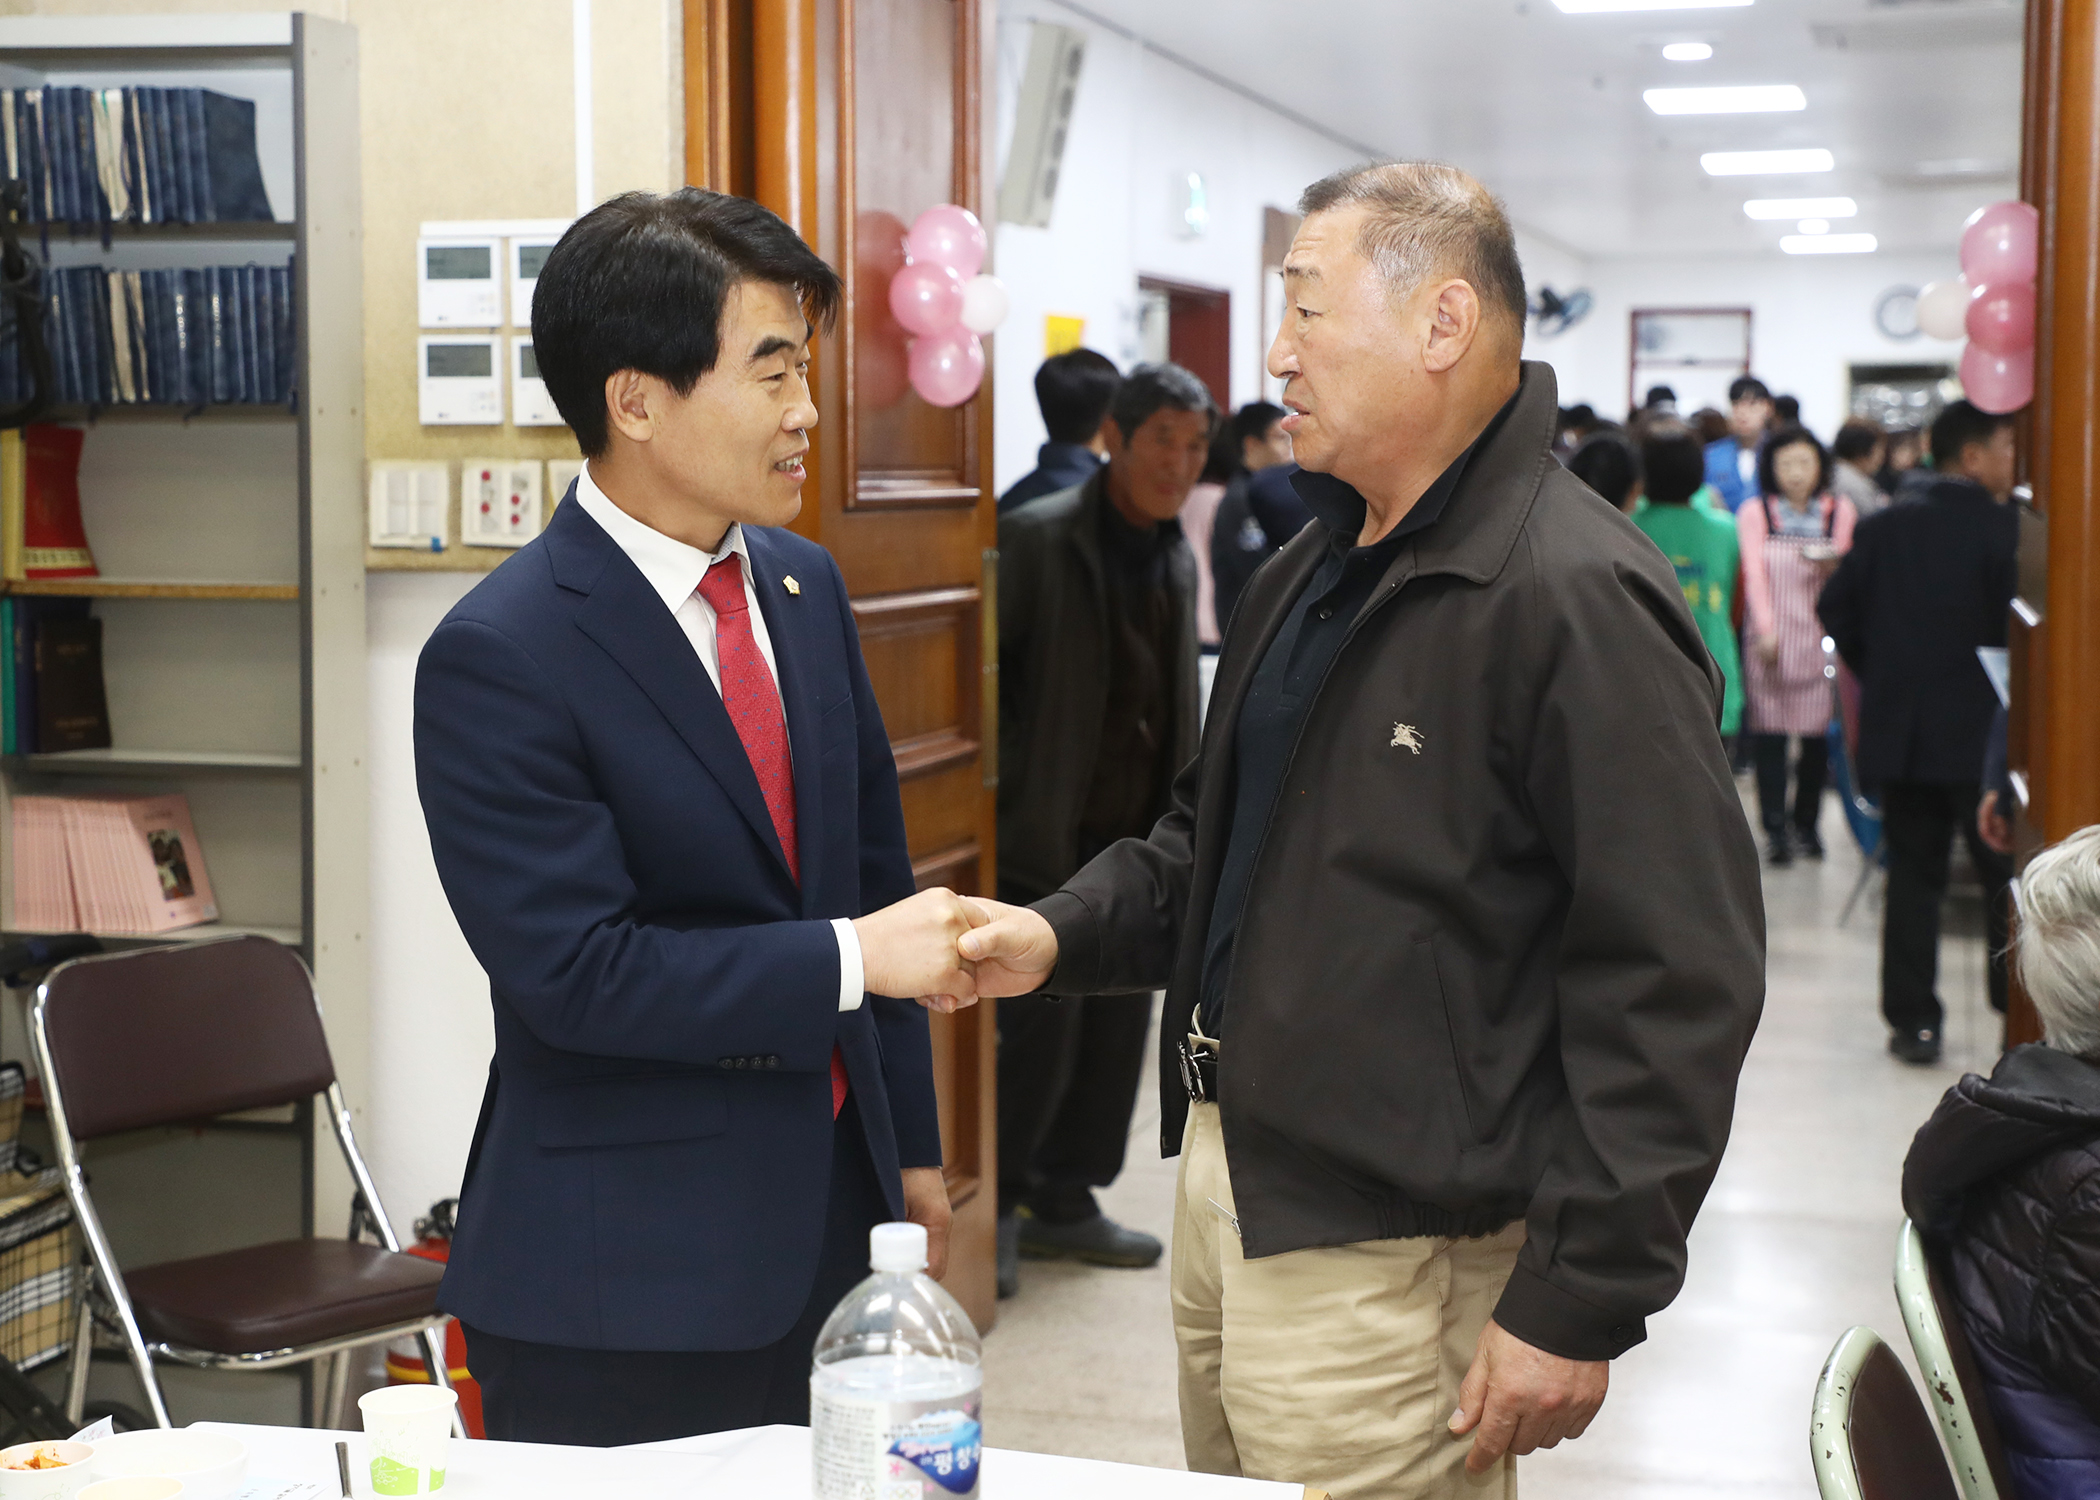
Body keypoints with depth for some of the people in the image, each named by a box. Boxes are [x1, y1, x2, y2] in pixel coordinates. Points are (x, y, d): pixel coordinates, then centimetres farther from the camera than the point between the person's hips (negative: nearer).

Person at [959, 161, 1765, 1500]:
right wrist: (1064, 936, 3)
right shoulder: (1306, 579, 13)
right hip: (1226, 1192, 9)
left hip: (1384, 1266, -9)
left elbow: (1676, 985, -22)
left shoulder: (1579, 600, -18)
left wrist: (1580, 1302, -21)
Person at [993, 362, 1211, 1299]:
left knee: (1116, 1029, 11)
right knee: (1043, 1026, -6)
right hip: (1043, 836, -7)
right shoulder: (1037, 538, -11)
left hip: (1135, 838, 7)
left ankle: (1063, 1199, 25)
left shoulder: (1176, 559, 11)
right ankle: (995, 1203, 12)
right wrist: (1001, 787, -14)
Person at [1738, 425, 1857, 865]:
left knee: (1817, 732, 0)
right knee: (1769, 730, -6)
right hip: (1771, 637, -1)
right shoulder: (1755, 513, 5)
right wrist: (1766, 630, -10)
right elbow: (1754, 574, 0)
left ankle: (1806, 821, 14)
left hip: (1820, 635, 1)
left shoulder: (1840, 512, 9)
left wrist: (1830, 567, -13)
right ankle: (1775, 828, -2)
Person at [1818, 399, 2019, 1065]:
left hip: (1900, 732, 4)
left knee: (1912, 874, 9)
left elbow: (1835, 607, 7)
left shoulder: (1884, 528, 4)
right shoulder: (2006, 529, -12)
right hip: (1983, 734, -4)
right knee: (2007, 876, 7)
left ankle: (1913, 1021, 9)